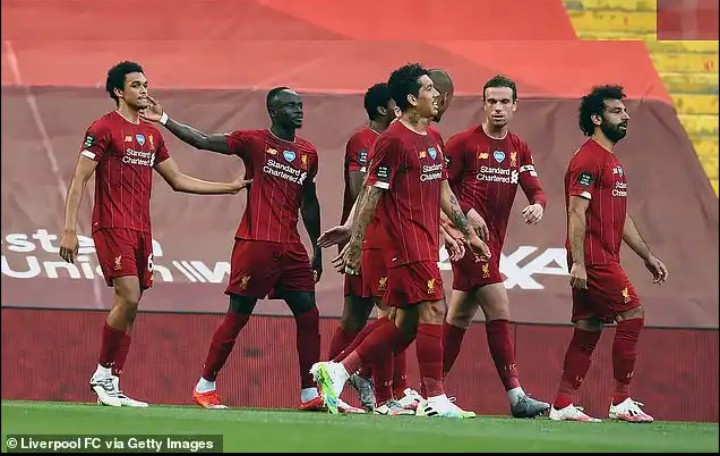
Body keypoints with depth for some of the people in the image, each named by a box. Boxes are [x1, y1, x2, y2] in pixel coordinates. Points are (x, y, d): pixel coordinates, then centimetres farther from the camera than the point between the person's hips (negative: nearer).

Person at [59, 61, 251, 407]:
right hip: (112, 227, -7)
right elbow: (79, 180, -8)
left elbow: (178, 180, 25)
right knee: (129, 298, -19)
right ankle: (102, 374, -7)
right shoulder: (103, 129, -5)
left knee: (131, 308, 3)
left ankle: (112, 387, 6)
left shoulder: (151, 134, 17)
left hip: (141, 231, 7)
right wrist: (69, 229, -16)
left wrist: (229, 187, 22)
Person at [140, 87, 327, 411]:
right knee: (237, 315, -3)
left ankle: (309, 393, 7)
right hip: (255, 245, -5)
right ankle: (205, 386, 6)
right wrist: (164, 120, -14)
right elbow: (202, 141, -6)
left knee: (308, 315, 0)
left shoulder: (308, 154, 14)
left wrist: (317, 250, 22)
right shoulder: (254, 142, -2)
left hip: (291, 249, 5)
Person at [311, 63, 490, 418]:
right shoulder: (393, 141, -11)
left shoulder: (432, 141, 16)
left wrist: (468, 233, 23)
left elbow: (443, 193, 24)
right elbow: (372, 194, -11)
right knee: (432, 312, -11)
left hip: (427, 243, 9)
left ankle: (338, 371, 14)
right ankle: (435, 399, -9)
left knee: (406, 324, 8)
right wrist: (355, 243, -11)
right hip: (407, 242, -9)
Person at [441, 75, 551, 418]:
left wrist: (538, 206, -15)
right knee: (499, 312, -13)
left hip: (493, 240, 7)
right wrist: (467, 212, -17)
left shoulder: (519, 149, 12)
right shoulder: (463, 143, -6)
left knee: (460, 315, 11)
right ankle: (516, 396, -16)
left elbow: (535, 189, 7)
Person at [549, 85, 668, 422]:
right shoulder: (588, 159, -11)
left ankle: (562, 406, 9)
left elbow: (622, 218, 26)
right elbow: (576, 212, -18)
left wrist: (648, 257, 24)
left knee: (588, 331, 8)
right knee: (632, 316, -9)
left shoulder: (612, 162, 21)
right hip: (593, 260, -10)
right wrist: (577, 262, -24)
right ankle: (622, 402, -5)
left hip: (605, 259, 10)